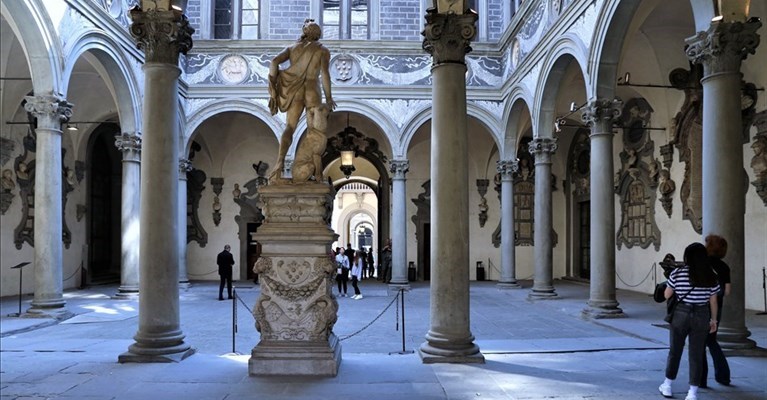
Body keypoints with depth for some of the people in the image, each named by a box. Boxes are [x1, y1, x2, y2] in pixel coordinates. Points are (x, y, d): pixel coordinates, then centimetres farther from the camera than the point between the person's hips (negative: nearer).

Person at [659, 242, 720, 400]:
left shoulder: (677, 273, -7)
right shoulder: (711, 276, -1)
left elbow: (667, 295, 1)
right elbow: (713, 301, 3)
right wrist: (713, 320, 14)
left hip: (681, 315, -1)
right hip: (702, 317, 1)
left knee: (675, 351, 13)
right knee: (696, 355, 6)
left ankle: (667, 387, 24)